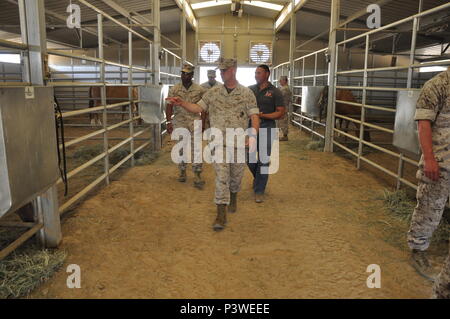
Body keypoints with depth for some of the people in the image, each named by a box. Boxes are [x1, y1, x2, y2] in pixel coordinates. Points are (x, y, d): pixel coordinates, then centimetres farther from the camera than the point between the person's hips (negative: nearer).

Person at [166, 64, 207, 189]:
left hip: (195, 120, -1)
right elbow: (169, 106, -1)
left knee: (195, 148, -8)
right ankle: (182, 172, 23)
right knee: (181, 148, 9)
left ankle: (197, 176, -6)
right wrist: (169, 122, -10)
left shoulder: (200, 90, 2)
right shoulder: (174, 89, 2)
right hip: (179, 121, 1)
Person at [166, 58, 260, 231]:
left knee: (236, 176, 14)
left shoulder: (246, 93, -1)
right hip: (219, 142, 0)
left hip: (239, 143, 0)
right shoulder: (213, 92, 5)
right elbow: (198, 108, 7)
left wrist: (253, 135, -22)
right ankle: (221, 214, 1)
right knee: (221, 177, -3)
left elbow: (254, 116, -7)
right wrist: (181, 103, -8)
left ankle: (233, 197, 45)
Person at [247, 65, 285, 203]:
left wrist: (263, 115, -17)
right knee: (250, 159, 9)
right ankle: (258, 178, 40)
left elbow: (281, 112, -5)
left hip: (267, 128, -3)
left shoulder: (275, 92, -2)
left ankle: (259, 191, 11)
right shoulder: (250, 89, 7)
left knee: (263, 161, -1)